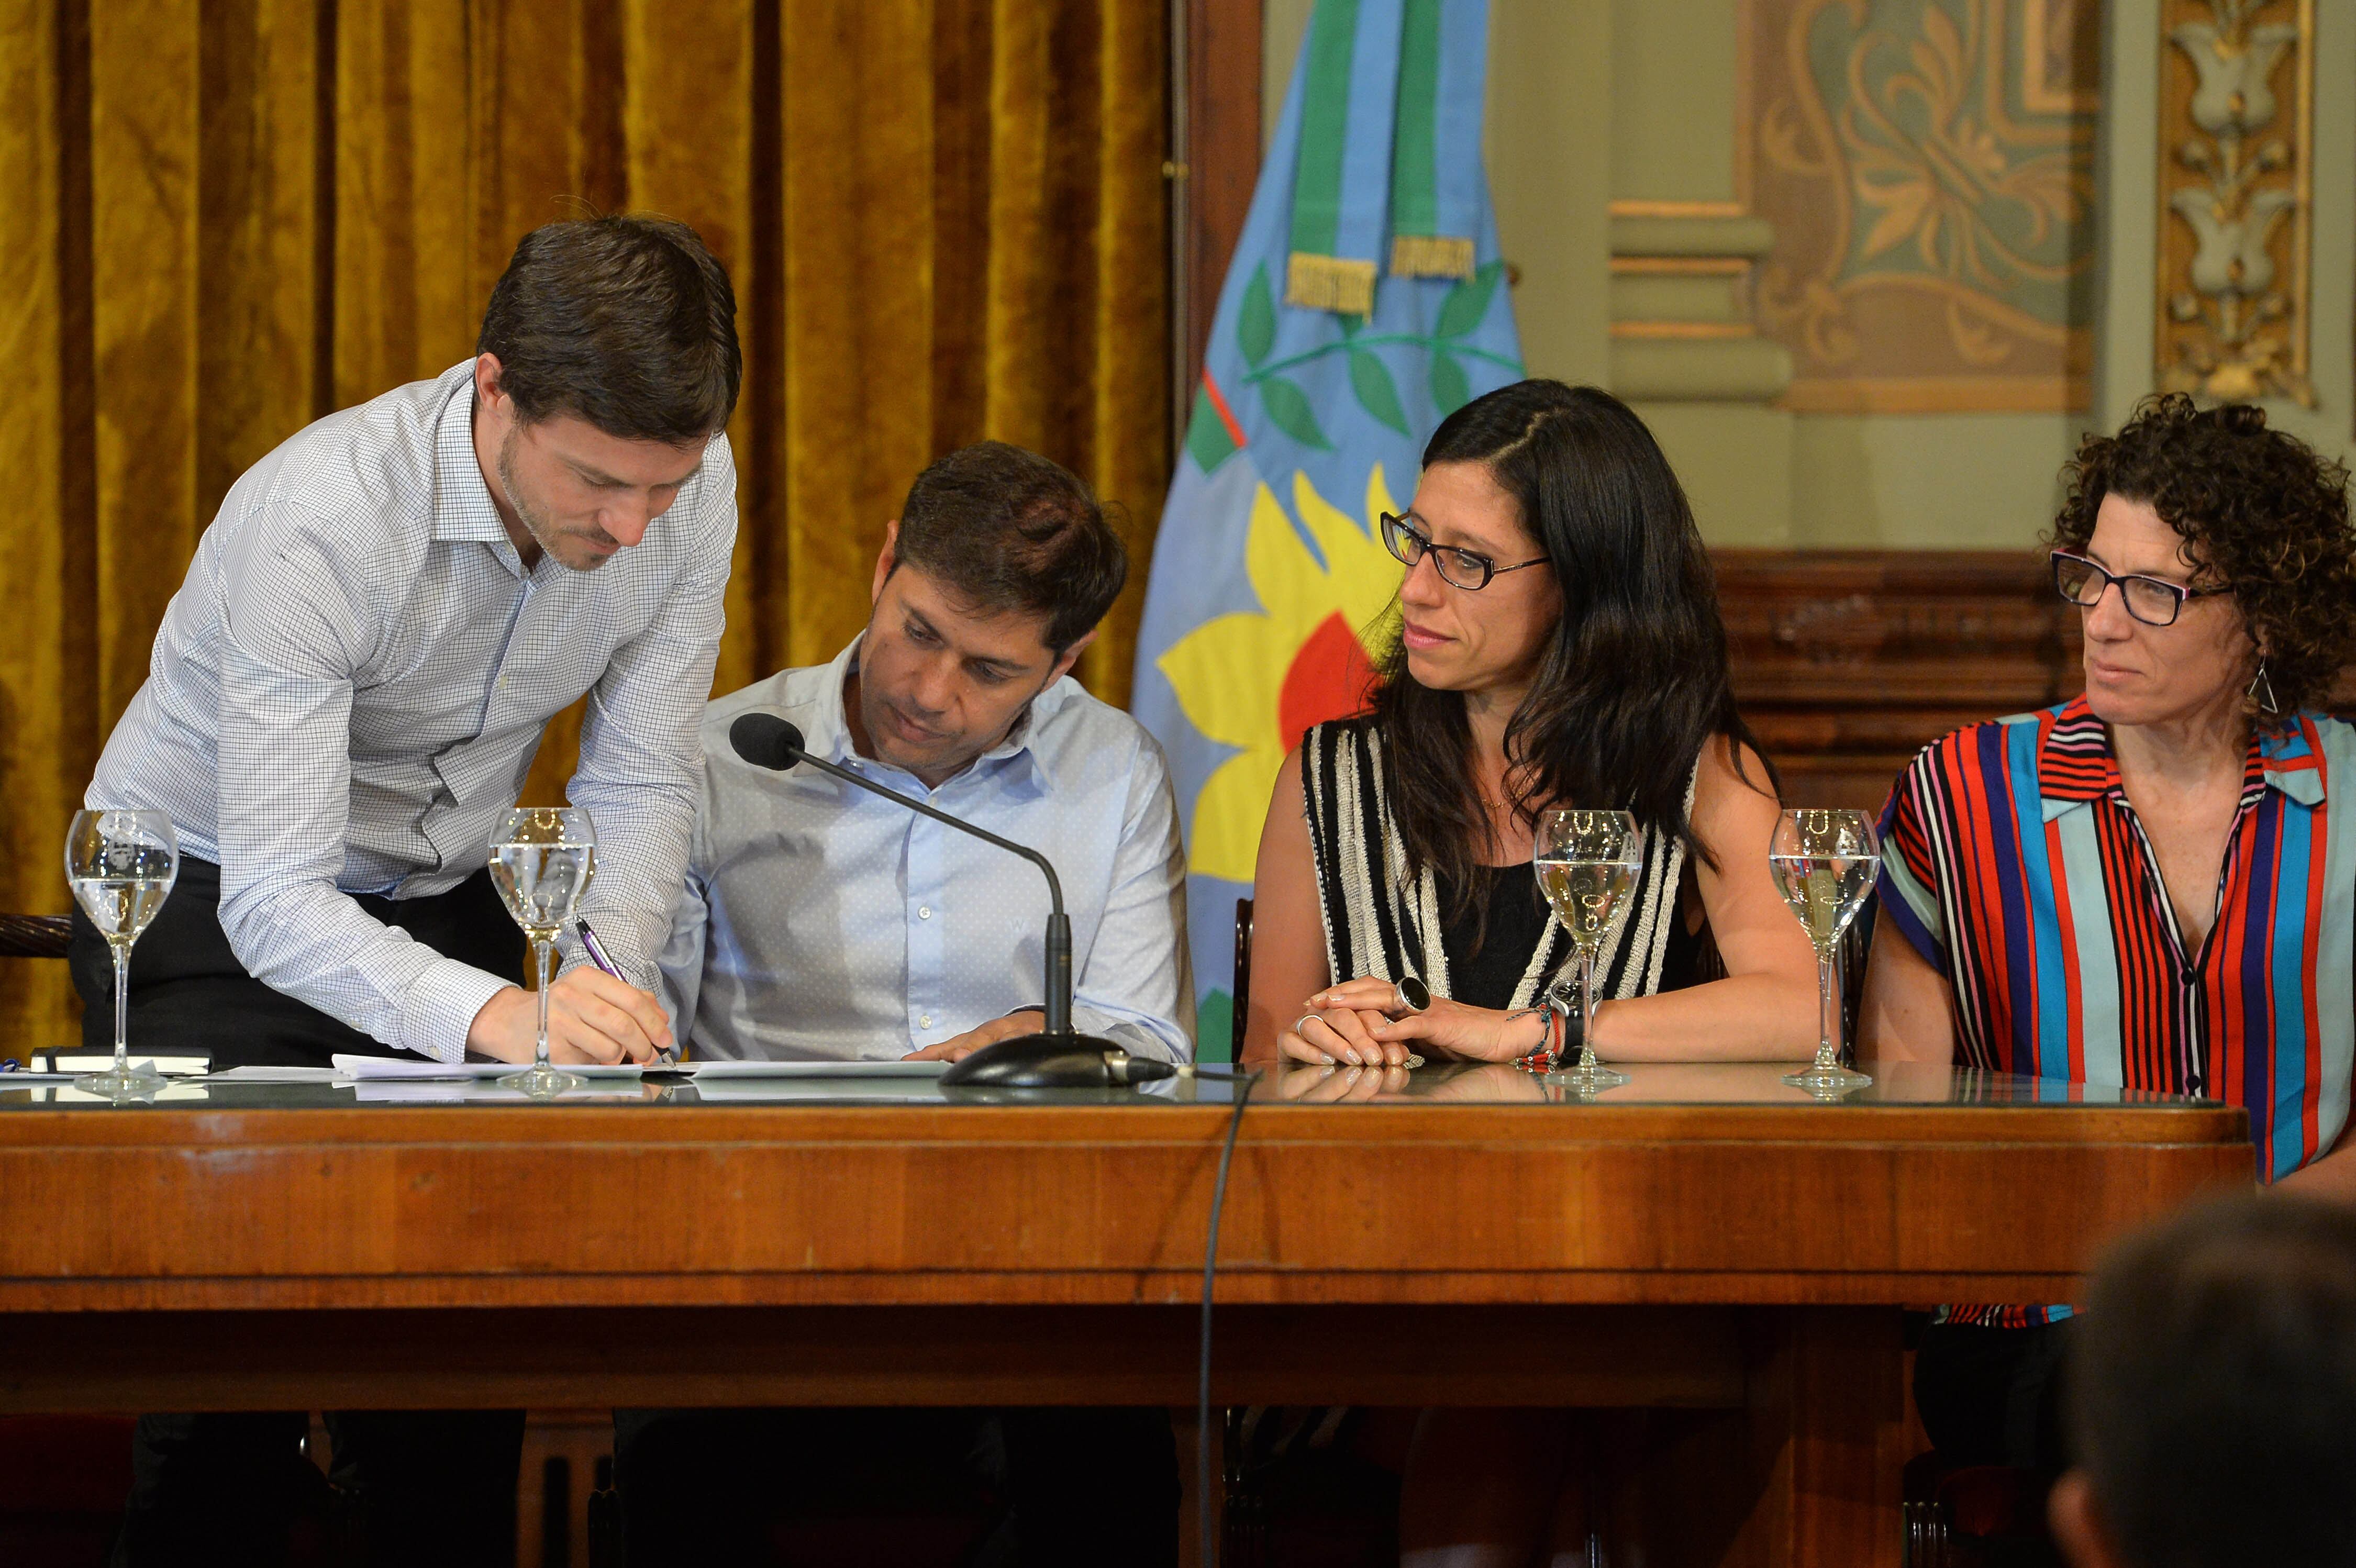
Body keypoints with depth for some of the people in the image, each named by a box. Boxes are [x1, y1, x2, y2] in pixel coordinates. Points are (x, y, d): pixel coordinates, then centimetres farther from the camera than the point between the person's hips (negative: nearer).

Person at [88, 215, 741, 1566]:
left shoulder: (688, 490, -17)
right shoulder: (321, 521, -33)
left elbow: (639, 787, -8)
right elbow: (273, 899, -35)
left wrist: (607, 983, -28)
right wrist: (497, 1015, -50)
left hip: (444, 899, 5)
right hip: (216, 908, -4)